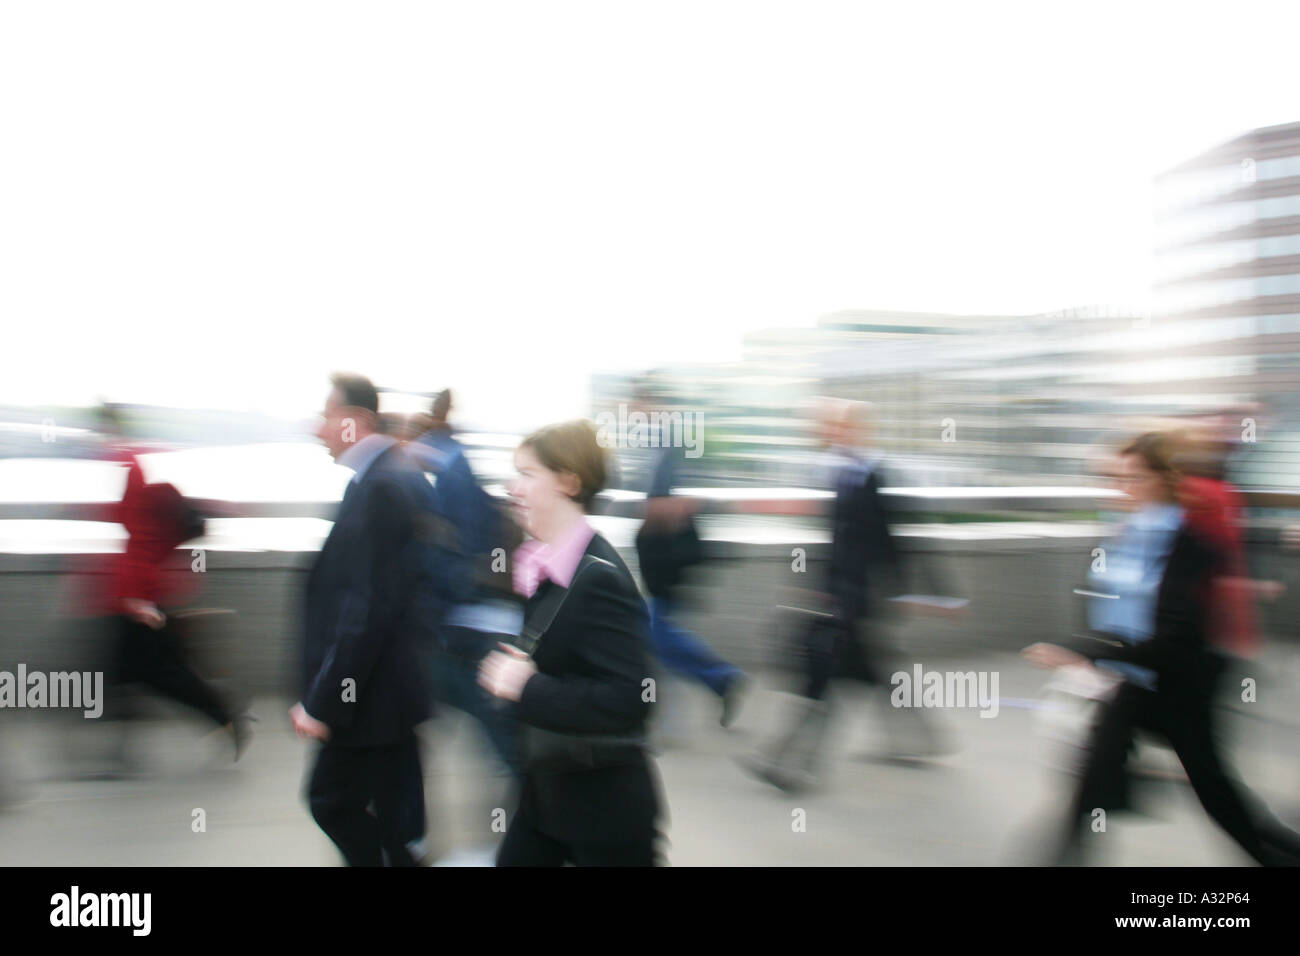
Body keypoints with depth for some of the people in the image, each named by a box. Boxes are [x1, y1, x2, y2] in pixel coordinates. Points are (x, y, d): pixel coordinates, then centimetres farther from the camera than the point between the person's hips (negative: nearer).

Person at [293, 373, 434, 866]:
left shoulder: (376, 488, -22)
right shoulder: (404, 476, 9)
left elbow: (365, 610, -26)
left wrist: (323, 701, -20)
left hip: (371, 692, -10)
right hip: (398, 683, 10)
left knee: (332, 800, 4)